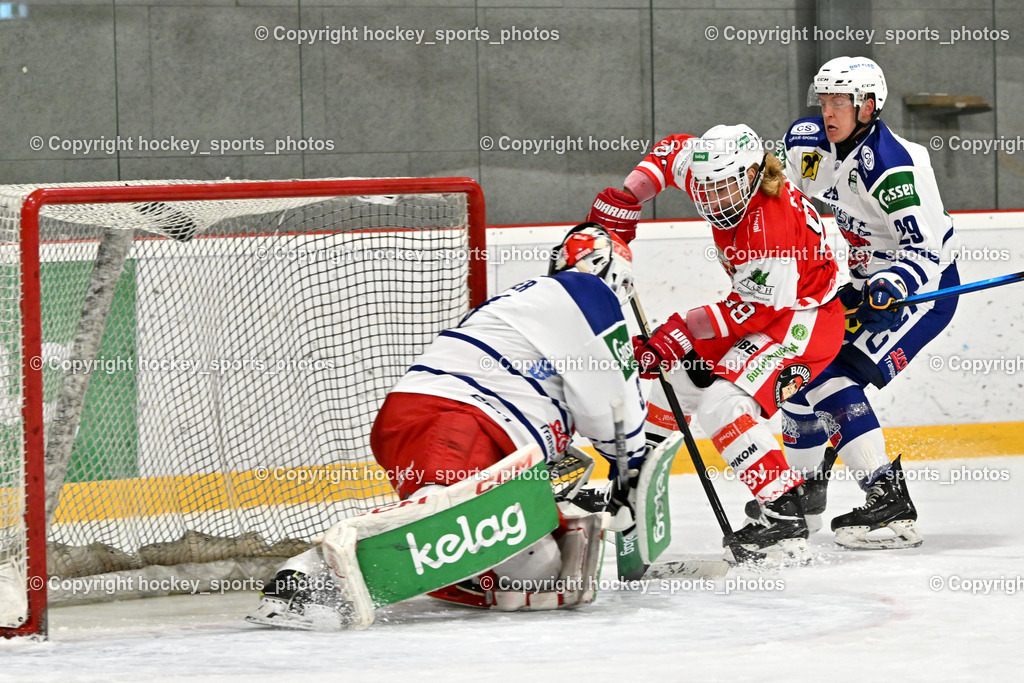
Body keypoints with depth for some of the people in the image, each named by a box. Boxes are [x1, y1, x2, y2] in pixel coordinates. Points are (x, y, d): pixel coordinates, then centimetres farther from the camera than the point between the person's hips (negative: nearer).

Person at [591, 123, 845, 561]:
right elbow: (674, 151, 12)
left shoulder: (773, 223, -33)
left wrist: (681, 332, -25)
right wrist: (625, 197, 2)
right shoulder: (718, 178, -8)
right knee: (678, 372, 17)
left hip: (803, 321, -10)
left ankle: (785, 514, -28)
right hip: (761, 305, 10)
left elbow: (756, 308, -27)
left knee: (721, 403, -25)